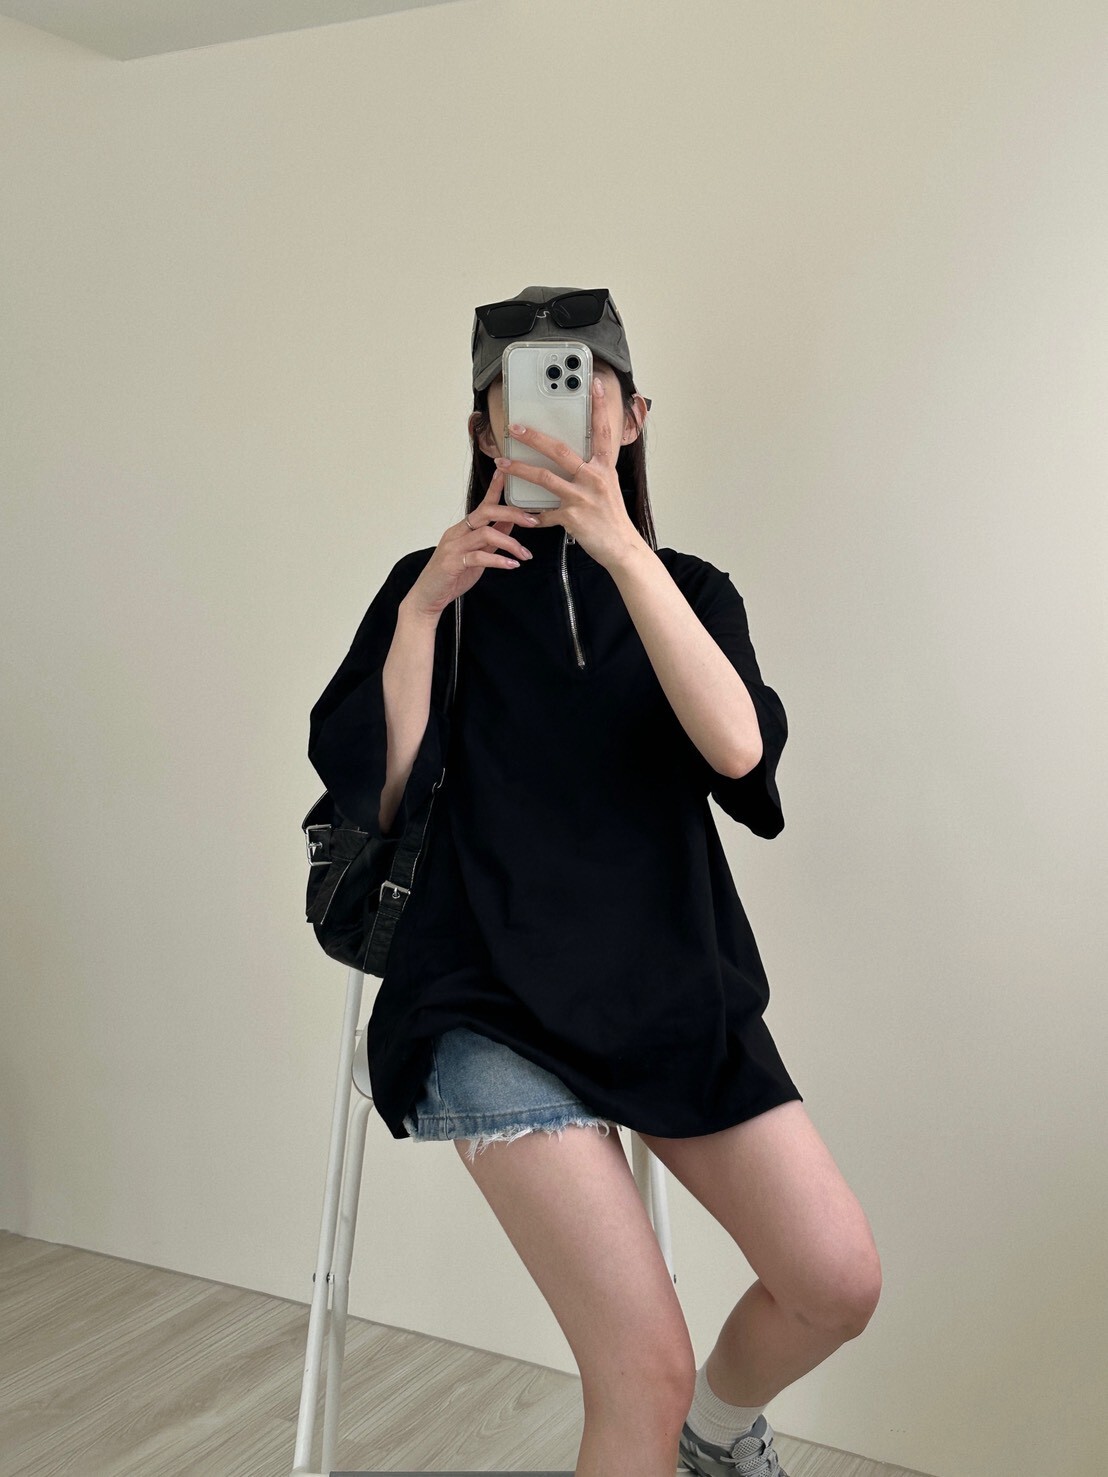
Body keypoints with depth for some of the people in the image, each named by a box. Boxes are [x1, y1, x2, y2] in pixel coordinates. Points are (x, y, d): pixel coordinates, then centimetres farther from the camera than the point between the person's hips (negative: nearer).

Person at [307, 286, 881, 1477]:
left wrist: (621, 549, -21)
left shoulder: (686, 590, 9)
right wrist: (423, 605, -15)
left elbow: (738, 747, -13)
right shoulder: (436, 587, 6)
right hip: (499, 1004, -3)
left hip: (676, 988, 3)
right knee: (644, 1368, -17)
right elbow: (375, 795, -6)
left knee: (839, 1284, -6)